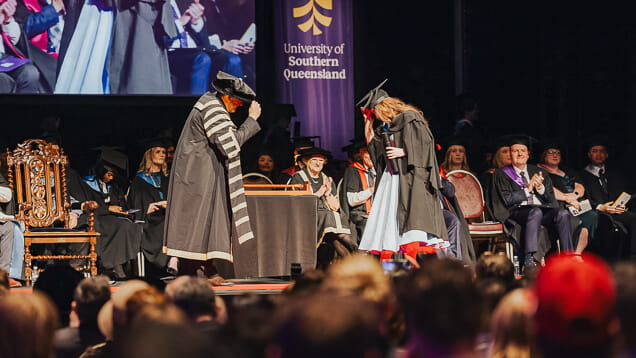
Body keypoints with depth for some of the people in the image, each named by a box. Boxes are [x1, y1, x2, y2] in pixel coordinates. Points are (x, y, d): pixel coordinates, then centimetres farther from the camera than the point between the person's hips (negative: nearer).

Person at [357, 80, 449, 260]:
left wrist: (403, 152, -17)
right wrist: (368, 120, 16)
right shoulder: (388, 125, 17)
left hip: (410, 177, -9)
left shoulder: (410, 117, -7)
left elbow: (424, 142, -13)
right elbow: (370, 141, 23)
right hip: (391, 177, 9)